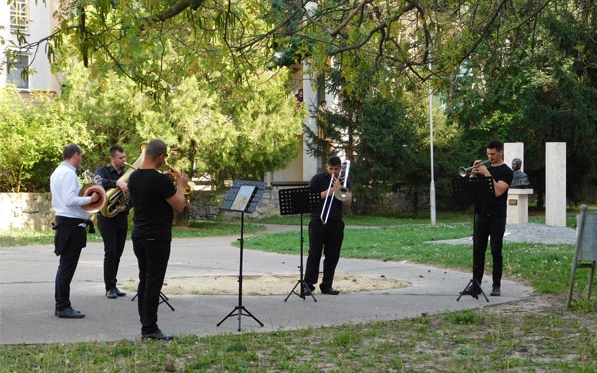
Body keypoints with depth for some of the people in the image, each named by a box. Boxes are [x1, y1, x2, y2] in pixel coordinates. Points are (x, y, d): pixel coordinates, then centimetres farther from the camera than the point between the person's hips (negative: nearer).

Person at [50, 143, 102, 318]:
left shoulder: (57, 172, 16)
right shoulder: (69, 173, -16)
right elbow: (70, 200, -24)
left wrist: (86, 198, 16)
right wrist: (91, 199, -14)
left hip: (62, 221, 11)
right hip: (72, 223, -11)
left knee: (65, 266, 15)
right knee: (67, 266, -6)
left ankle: (61, 305, 20)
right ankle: (64, 307, -2)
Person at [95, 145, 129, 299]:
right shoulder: (103, 171, -3)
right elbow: (99, 182, -26)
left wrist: (126, 207, -13)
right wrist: (117, 183, -39)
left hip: (122, 218, 5)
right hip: (107, 218, -5)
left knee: (117, 254, 8)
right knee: (110, 253, -8)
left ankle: (113, 285, 16)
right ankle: (110, 287, -2)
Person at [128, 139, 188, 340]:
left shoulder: (133, 177, 7)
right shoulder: (160, 180, -18)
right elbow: (179, 206, -14)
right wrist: (181, 186, 2)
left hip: (138, 236, 8)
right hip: (157, 238, -8)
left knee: (144, 281, 12)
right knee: (154, 283, -4)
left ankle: (146, 325, 17)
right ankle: (150, 328, -1)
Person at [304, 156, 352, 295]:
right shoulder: (317, 179, 3)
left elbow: (348, 203, 4)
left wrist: (339, 188, -9)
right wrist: (327, 192, -13)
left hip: (336, 223, 3)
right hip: (318, 222, -3)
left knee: (332, 256, 4)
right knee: (314, 254, -4)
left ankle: (327, 285, 11)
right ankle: (308, 284, 0)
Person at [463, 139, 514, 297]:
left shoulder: (506, 172, -3)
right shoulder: (484, 167, 14)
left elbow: (498, 191, -17)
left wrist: (487, 174, -17)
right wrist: (474, 172, -6)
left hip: (497, 218, -5)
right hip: (481, 215, 5)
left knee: (496, 251, 0)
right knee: (478, 250, 2)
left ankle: (496, 285, 7)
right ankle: (475, 284, 4)